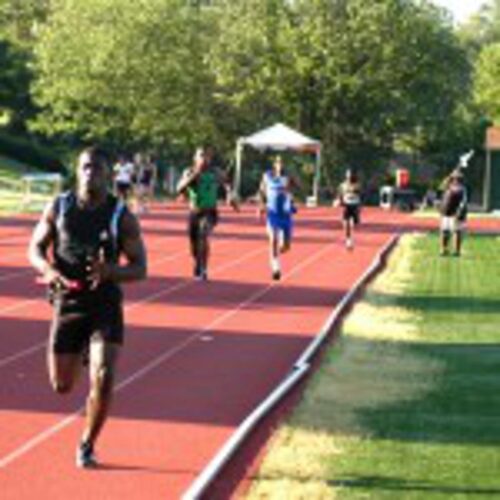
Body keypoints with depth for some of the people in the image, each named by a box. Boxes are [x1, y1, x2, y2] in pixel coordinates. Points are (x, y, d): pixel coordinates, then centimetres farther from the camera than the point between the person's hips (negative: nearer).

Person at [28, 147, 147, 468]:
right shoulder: (59, 208, 0)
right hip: (67, 304, 2)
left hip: (106, 305, -2)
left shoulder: (121, 216, -6)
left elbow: (140, 269, -4)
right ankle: (81, 353, 46)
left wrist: (109, 271, -25)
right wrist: (47, 268, -16)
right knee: (62, 385, 9)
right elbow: (35, 248, 8)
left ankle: (87, 446, 5)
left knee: (103, 380, -17)